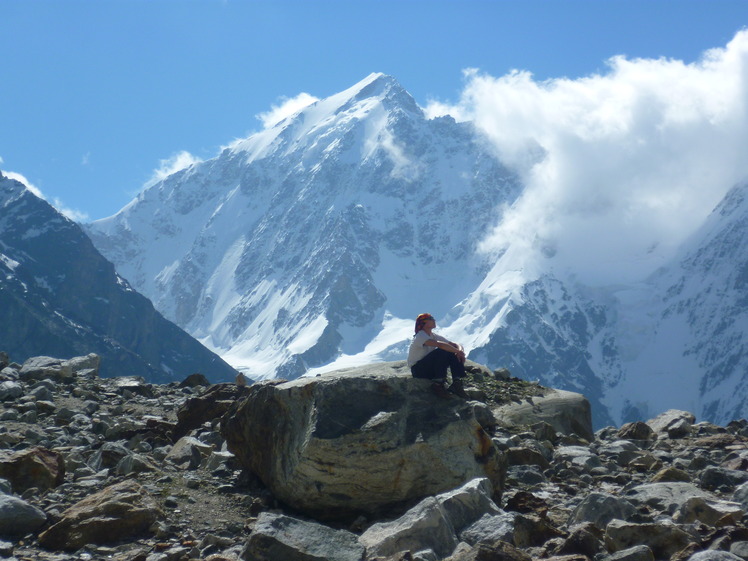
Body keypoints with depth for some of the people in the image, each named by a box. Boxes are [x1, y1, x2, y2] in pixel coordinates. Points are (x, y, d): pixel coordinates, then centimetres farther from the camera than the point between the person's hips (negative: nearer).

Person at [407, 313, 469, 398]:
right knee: (442, 352, -29)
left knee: (454, 355, -10)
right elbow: (439, 344, -32)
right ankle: (438, 384, -29)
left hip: (431, 370, 8)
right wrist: (458, 351, -27)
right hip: (418, 370, -8)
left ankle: (457, 383, -22)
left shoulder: (433, 336, 10)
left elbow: (456, 345, 3)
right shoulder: (420, 336, -15)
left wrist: (460, 351, -20)